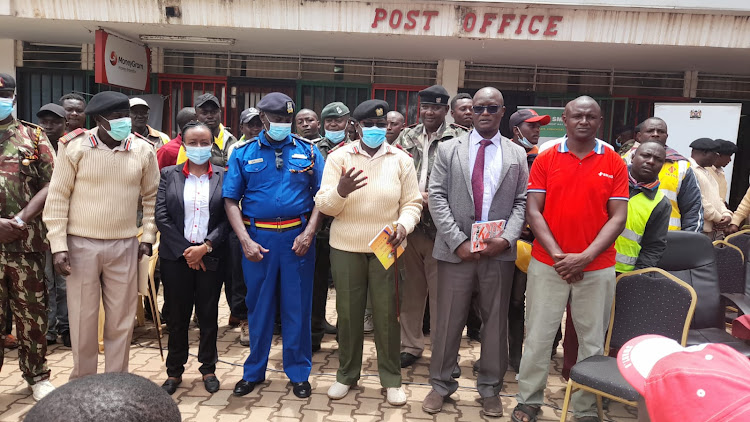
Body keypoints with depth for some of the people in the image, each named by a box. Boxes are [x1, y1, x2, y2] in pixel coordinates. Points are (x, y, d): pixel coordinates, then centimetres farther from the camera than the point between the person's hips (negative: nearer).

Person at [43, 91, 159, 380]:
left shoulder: (143, 150, -1)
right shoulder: (74, 147, -7)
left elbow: (151, 196, 10)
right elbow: (57, 197, -3)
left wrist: (148, 236, 5)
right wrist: (58, 245, -7)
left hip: (124, 246, 2)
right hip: (82, 245, -2)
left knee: (121, 319, 9)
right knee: (83, 318, 7)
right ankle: (82, 381, 25)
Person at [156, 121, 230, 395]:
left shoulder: (222, 177, 3)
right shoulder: (169, 175, 4)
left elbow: (227, 219, -2)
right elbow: (161, 216, -2)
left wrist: (204, 247, -12)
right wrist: (185, 250, -9)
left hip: (210, 257, 0)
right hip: (176, 257, 0)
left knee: (209, 315, 8)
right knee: (177, 316, 9)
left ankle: (209, 369, 24)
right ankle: (174, 372, 23)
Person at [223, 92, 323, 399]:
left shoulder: (308, 151, 4)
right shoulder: (243, 153, 4)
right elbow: (231, 200, 1)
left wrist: (309, 232, -10)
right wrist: (245, 240, -9)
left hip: (297, 237, 0)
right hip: (258, 237, 1)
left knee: (297, 306, 7)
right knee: (258, 305, 11)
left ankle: (299, 373, 23)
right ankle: (254, 371, 28)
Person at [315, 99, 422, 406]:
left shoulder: (401, 160, 2)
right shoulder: (338, 157, 0)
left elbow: (412, 203, 3)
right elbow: (324, 205, -5)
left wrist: (403, 225, -18)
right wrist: (340, 191, -26)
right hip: (345, 247, 0)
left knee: (386, 313, 6)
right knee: (348, 312, 10)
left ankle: (391, 378, 22)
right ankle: (346, 374, 28)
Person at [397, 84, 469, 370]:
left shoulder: (458, 139, -3)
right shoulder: (407, 138, 11)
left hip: (440, 227, -4)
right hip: (410, 224, 4)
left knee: (441, 292, 2)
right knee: (412, 288, 14)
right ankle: (410, 345, 28)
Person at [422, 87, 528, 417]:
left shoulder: (517, 154, 8)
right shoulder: (448, 150, 5)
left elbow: (522, 202, 4)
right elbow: (436, 197, -2)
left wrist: (506, 238, -12)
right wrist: (458, 241, -12)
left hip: (499, 251, 1)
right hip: (456, 249, -1)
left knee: (495, 320, 11)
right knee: (447, 320, 7)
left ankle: (490, 388, 27)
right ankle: (441, 384, 25)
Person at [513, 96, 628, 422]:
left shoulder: (614, 163, 2)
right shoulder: (545, 160, 2)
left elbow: (618, 217, -2)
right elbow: (533, 211, -2)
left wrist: (585, 257, -12)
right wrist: (557, 255, -11)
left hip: (597, 267, 1)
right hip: (547, 264, 0)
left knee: (593, 340, 8)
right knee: (538, 335, 6)